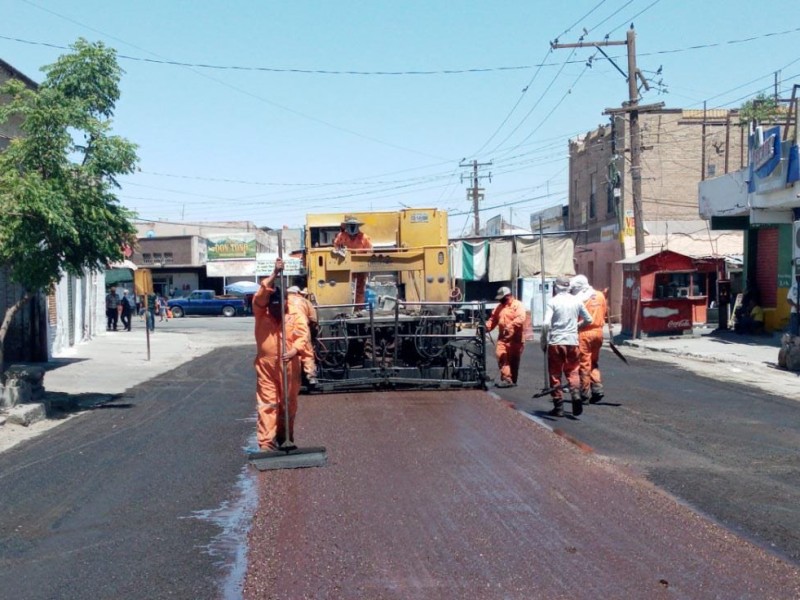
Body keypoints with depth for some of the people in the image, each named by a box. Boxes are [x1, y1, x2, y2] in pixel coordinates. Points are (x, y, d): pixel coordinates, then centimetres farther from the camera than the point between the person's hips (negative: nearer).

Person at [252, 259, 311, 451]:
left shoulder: (296, 314, -4)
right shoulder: (261, 312, -2)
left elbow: (302, 336, -16)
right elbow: (260, 296, -21)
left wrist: (294, 351, -36)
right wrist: (274, 274, -29)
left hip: (289, 366, 1)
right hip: (266, 365, 0)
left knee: (288, 403, 10)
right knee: (267, 404, -4)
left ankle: (285, 438, 26)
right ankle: (266, 443, -7)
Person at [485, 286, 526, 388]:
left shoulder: (518, 305, -6)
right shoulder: (499, 307, 17)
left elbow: (520, 319, -23)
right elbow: (493, 320, 18)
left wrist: (510, 326, -36)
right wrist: (486, 327, -1)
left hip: (515, 339, -6)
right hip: (503, 338, 6)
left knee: (513, 360, 1)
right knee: (500, 356, -12)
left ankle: (512, 380, 13)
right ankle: (506, 378, -14)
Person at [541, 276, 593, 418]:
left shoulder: (552, 302, -8)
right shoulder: (576, 301, 4)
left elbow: (546, 324, -16)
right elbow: (588, 320, 13)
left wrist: (543, 342, -5)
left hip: (555, 342, -3)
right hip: (572, 341, 3)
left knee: (555, 374, 6)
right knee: (572, 371, 13)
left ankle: (558, 407, 7)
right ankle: (576, 394, -13)